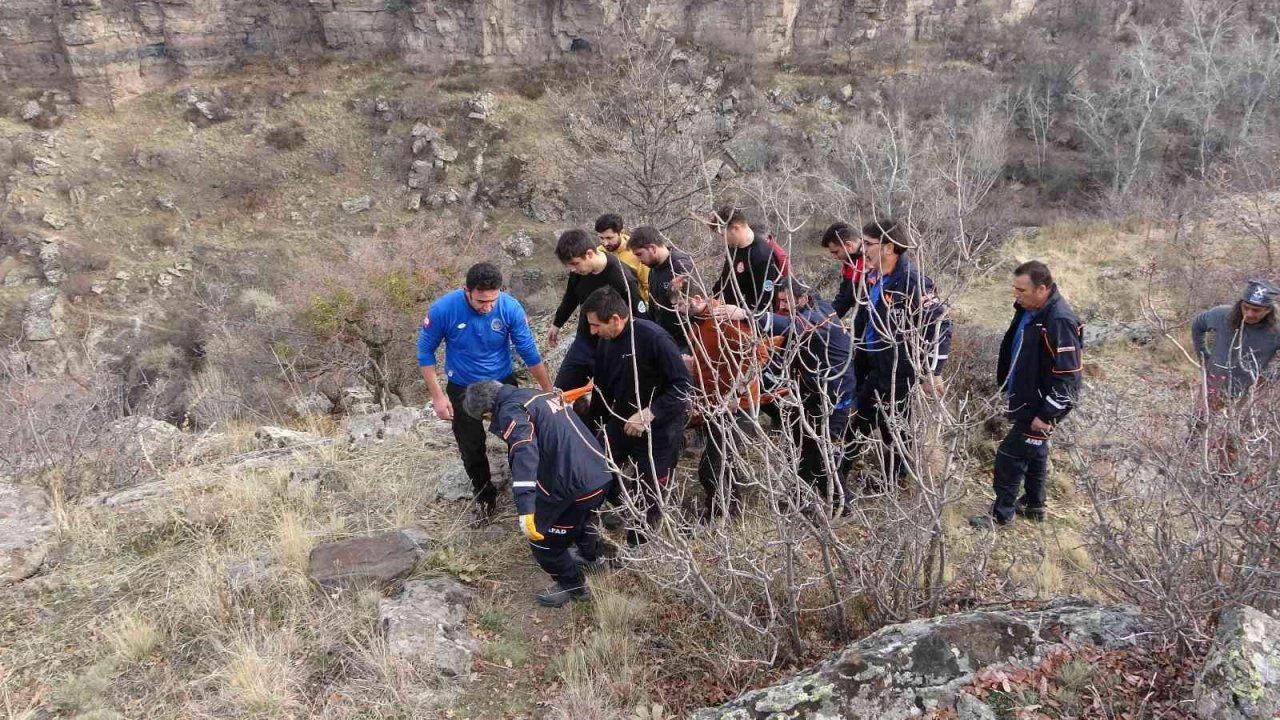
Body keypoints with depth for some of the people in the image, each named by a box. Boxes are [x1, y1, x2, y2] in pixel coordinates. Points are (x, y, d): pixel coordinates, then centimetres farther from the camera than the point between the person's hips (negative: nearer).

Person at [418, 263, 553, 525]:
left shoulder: (510, 307, -25)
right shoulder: (443, 310, -27)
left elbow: (529, 352, -13)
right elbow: (425, 352, -12)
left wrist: (548, 389, -5)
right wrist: (437, 396, -14)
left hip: (503, 382, 0)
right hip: (462, 388, 0)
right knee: (471, 449, 10)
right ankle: (484, 496, 35)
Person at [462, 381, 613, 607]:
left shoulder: (510, 412, -10)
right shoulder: (536, 396, 16)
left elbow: (524, 454, -28)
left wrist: (525, 509, -36)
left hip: (574, 485, -9)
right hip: (600, 473, 9)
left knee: (543, 540, 12)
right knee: (577, 515, 37)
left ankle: (573, 587, 30)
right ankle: (592, 557, 61)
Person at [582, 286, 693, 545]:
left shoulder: (653, 337, -25)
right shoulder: (606, 342, -2)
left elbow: (683, 384, -24)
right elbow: (602, 388, 11)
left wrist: (648, 414, -30)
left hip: (659, 429, -6)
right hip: (622, 421, 6)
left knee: (649, 492, 3)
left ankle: (636, 546, 24)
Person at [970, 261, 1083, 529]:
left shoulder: (1059, 322, -28)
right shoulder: (1028, 309, 0)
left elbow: (1067, 376, -26)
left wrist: (1047, 415, -23)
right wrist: (1006, 384, 20)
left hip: (1040, 405, -9)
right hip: (1024, 399, 9)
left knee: (1010, 456, -3)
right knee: (1034, 451, 22)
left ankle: (1002, 513, 11)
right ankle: (1034, 505, 38)